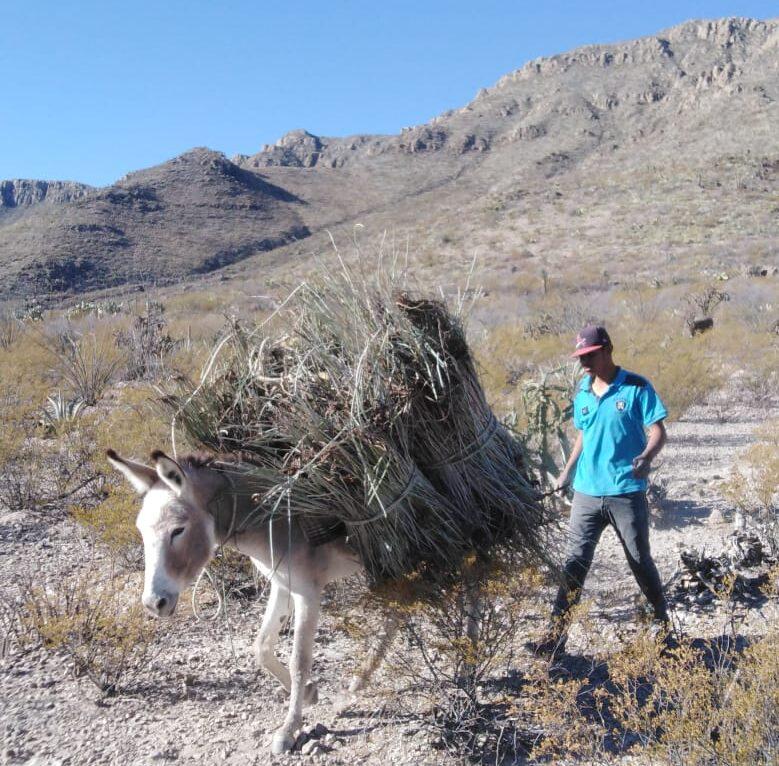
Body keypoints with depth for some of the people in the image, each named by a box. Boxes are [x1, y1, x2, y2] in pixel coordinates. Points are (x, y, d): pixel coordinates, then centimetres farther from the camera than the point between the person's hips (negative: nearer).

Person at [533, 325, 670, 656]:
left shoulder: (636, 387, -7)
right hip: (586, 492, 4)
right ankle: (557, 633, 7)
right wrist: (567, 472, 18)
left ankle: (663, 621, 34)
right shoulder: (582, 392, 9)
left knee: (640, 560, 11)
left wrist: (646, 457, -29)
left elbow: (658, 432, -10)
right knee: (574, 562, 2)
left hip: (626, 492, -4)